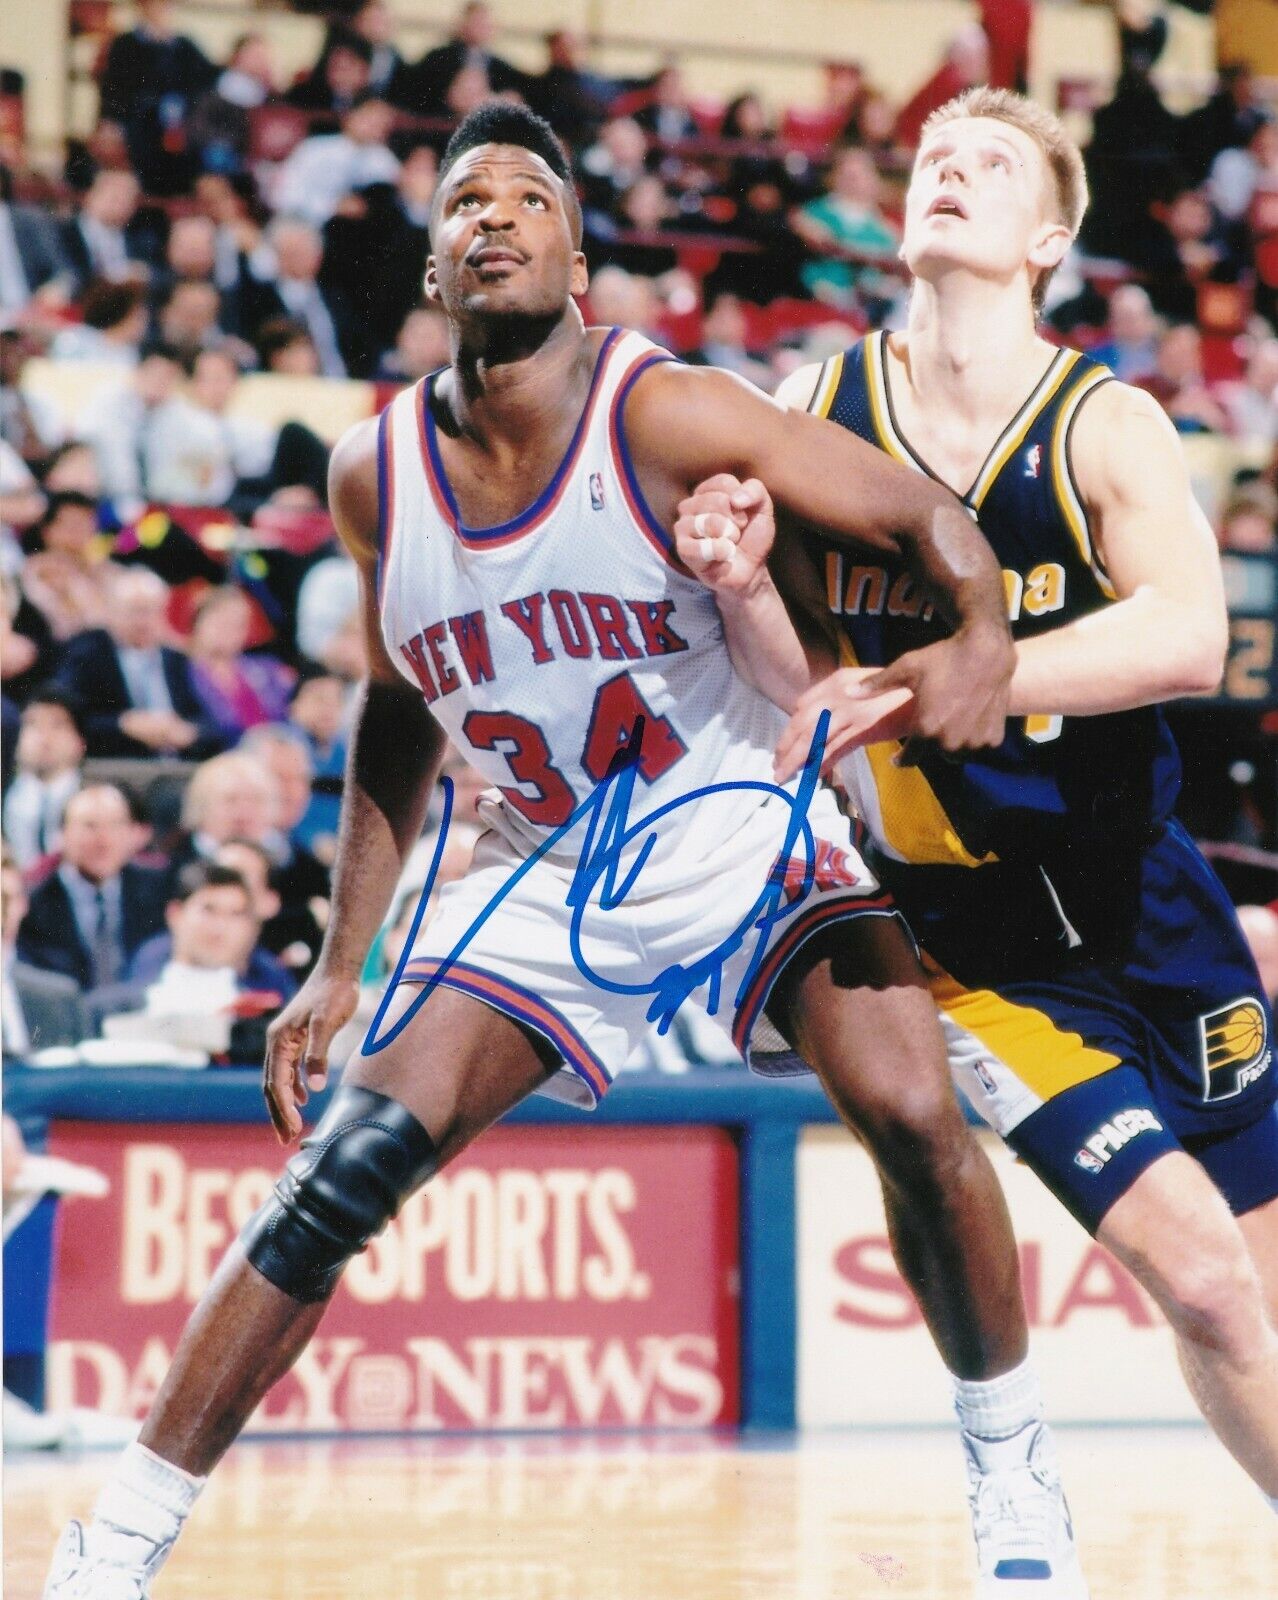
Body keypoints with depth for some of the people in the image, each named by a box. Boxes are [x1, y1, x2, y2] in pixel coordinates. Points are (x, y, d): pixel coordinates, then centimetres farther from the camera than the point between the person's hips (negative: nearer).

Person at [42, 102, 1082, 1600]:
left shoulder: (666, 416, -18)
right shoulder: (376, 473, -5)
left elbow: (930, 518, -17)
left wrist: (981, 639, -40)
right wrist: (338, 965, 8)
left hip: (742, 838, -2)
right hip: (542, 882, 3)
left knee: (913, 1115, -22)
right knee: (342, 1173, -10)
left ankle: (1016, 1474, 3)